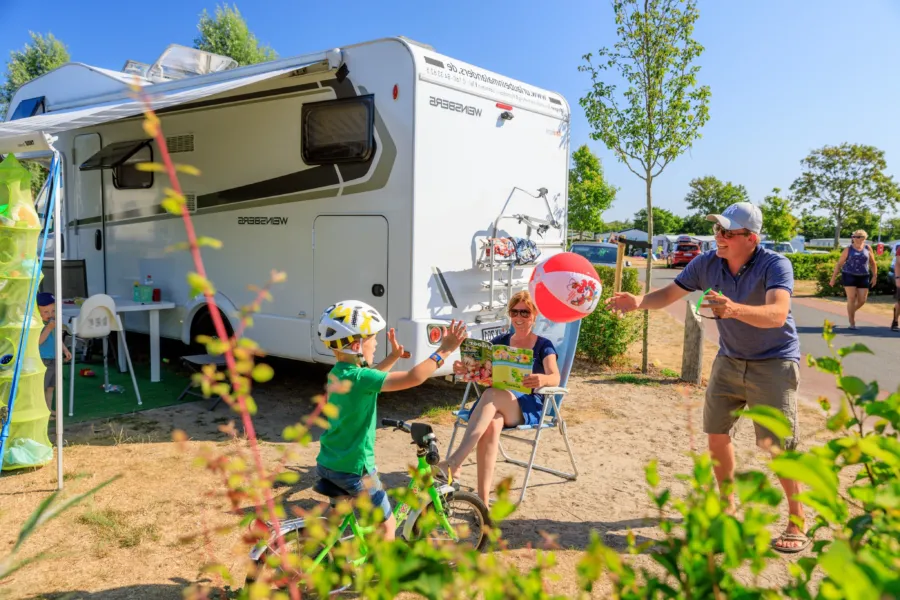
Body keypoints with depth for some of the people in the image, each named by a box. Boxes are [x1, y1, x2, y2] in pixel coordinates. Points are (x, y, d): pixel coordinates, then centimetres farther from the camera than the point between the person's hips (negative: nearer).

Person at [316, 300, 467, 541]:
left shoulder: (338, 373, 3)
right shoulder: (359, 378, -25)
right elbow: (413, 378, -33)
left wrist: (394, 356, 21)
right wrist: (444, 350, -25)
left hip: (326, 463, 9)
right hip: (352, 469, -9)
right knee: (387, 524, 9)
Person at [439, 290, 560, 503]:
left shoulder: (543, 345, 8)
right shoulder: (500, 341, 18)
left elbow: (555, 378, -9)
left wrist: (542, 379, -35)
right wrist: (462, 368, -17)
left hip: (527, 406, -2)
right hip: (496, 404, 2)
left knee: (492, 395, -37)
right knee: (491, 425, -37)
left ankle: (455, 462, -45)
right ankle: (483, 500, -41)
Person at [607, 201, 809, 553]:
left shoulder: (775, 266, -24)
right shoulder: (707, 263, -10)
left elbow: (777, 314, -40)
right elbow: (669, 294, -5)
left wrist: (734, 309, -59)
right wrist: (640, 302, -26)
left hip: (774, 363, -5)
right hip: (730, 359, 5)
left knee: (778, 445, -7)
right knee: (716, 432, 8)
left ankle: (797, 526, 10)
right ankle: (727, 504, 29)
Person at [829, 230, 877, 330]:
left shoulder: (868, 249, 6)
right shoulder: (848, 249, -1)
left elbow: (873, 263, 11)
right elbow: (839, 264, 1)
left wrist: (874, 276, 3)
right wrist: (833, 277, -2)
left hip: (863, 277, 3)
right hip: (849, 276, -3)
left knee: (862, 300, -1)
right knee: (851, 299, -8)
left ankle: (851, 311, 31)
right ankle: (852, 323, -1)